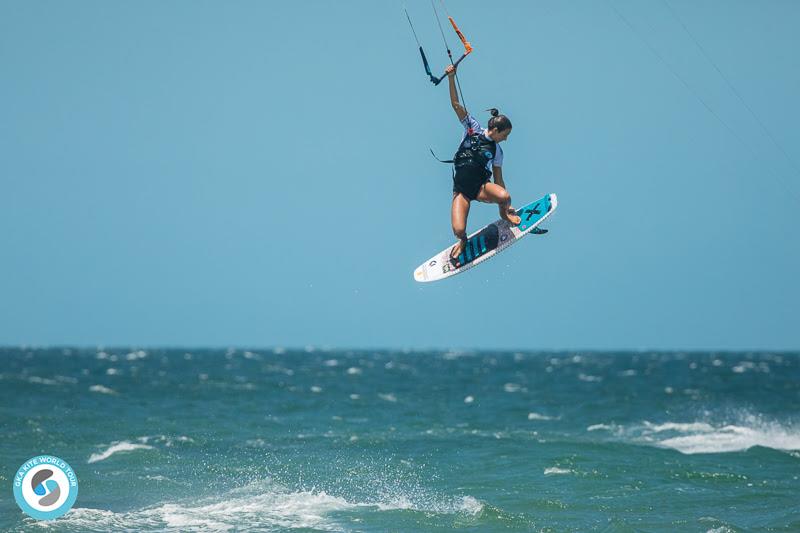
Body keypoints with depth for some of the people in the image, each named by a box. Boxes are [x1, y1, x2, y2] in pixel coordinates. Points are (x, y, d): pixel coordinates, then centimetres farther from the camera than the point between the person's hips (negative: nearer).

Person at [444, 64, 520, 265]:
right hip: (461, 189, -1)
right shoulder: (472, 127, 1)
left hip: (481, 187, 1)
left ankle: (504, 212, 6)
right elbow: (456, 104, -5)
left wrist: (506, 202, 6)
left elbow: (498, 179, 11)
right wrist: (451, 78, -16)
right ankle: (462, 240, 18)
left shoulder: (496, 150, 7)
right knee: (458, 230, -23)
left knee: (504, 196, -34)